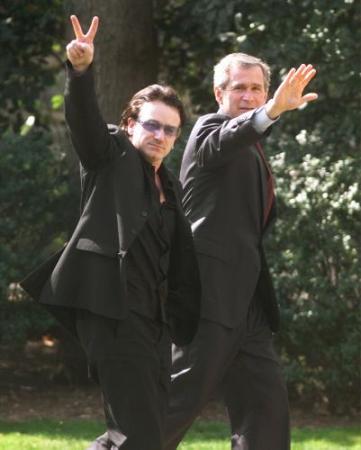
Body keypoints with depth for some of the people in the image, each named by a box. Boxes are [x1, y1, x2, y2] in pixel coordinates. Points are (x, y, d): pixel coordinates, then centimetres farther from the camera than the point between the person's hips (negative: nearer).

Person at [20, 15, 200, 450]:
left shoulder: (170, 186, 22)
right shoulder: (112, 156, 4)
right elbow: (84, 119, -15)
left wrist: (182, 323, 15)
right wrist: (80, 70, -34)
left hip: (153, 316, 8)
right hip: (111, 308, -8)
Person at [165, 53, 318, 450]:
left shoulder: (252, 150, 23)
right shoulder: (210, 128, -5)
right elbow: (224, 141, -31)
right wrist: (274, 109, -47)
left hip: (245, 298, 9)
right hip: (211, 289, -9)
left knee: (265, 400, 6)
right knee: (186, 394, -11)